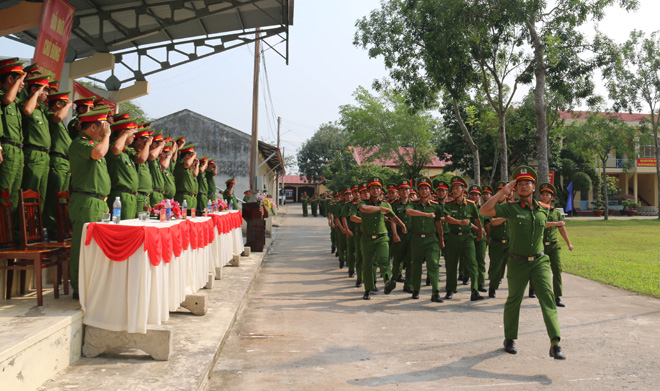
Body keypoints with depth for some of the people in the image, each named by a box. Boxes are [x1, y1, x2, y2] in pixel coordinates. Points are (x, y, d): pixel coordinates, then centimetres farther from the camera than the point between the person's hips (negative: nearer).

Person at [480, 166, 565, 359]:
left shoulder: (544, 209, 6)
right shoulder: (511, 208, -6)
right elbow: (485, 210, -19)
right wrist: (503, 192, -17)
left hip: (539, 261, 2)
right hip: (518, 263, -2)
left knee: (548, 298, -12)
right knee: (513, 301, 11)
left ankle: (555, 344, -14)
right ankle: (509, 339, 27)